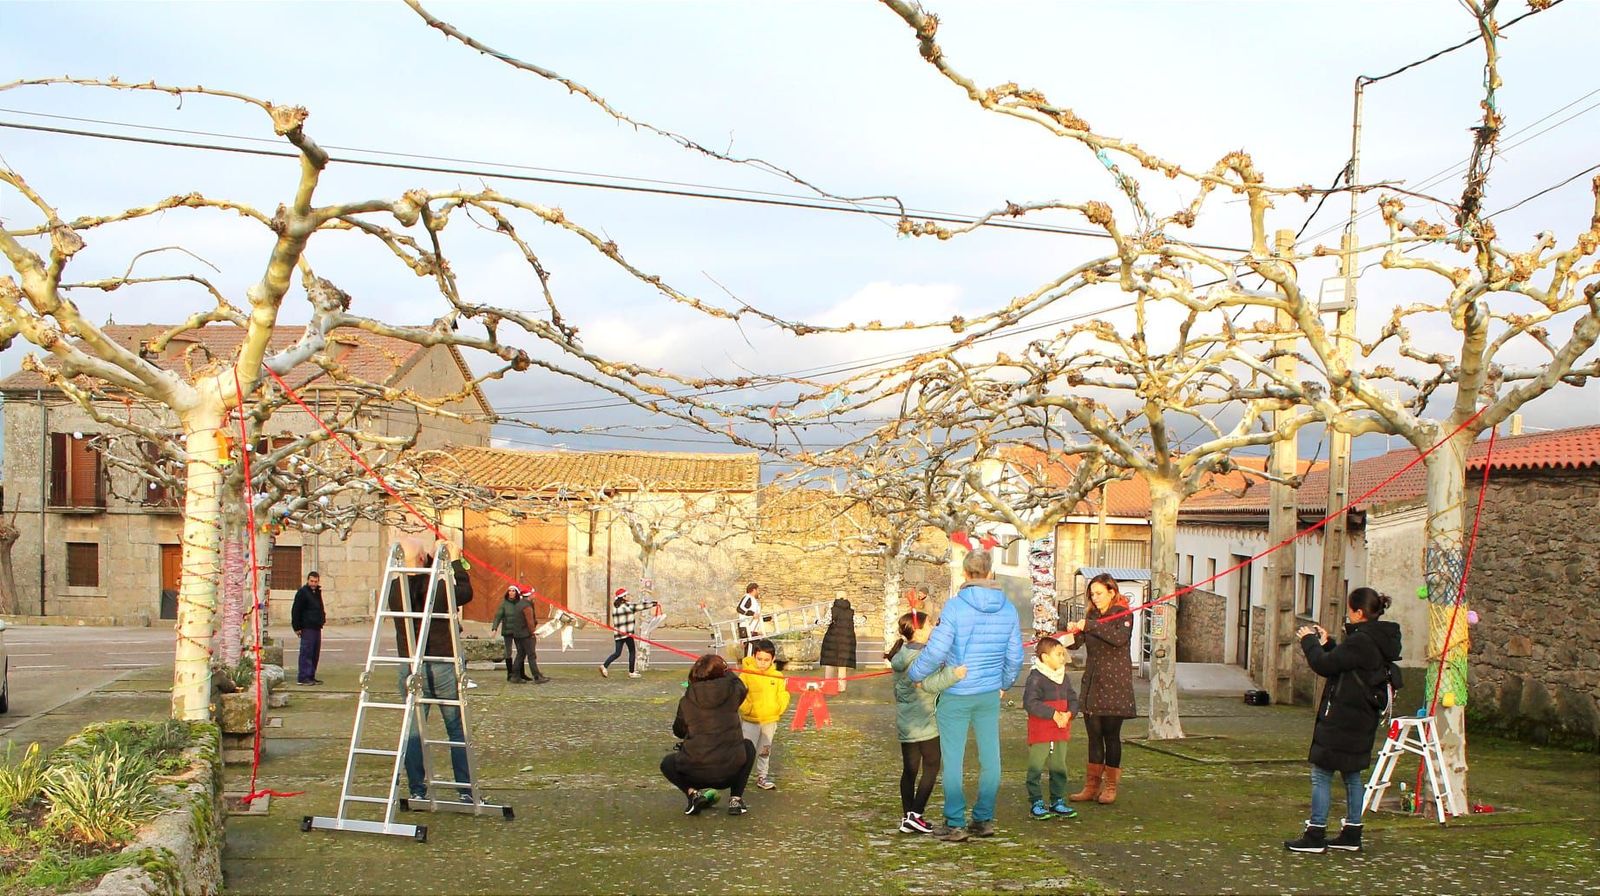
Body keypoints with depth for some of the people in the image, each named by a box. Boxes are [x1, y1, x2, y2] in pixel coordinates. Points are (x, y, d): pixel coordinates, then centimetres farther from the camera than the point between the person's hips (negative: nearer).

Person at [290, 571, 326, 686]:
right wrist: (297, 627, -15)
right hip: (307, 628, -9)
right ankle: (303, 677, -9)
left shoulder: (317, 592, 17)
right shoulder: (302, 592, -9)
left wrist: (322, 618, 14)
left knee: (315, 653, 10)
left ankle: (311, 676, 16)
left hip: (317, 628, 9)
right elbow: (295, 611, -12)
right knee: (306, 652, -10)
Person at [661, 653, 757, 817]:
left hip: (696, 773, 0)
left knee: (667, 763, 31)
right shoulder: (732, 692, -2)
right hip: (730, 773, 0)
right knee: (748, 747, 32)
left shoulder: (686, 700, -1)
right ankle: (736, 798, 15)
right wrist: (726, 671, 41)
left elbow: (678, 731, 15)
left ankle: (692, 793, 3)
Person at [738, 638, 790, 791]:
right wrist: (747, 708, -20)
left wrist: (779, 709, -9)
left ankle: (762, 777, 26)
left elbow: (783, 695, 5)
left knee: (765, 751, 15)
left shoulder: (777, 676, 0)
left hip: (770, 720, 3)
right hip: (750, 721, -3)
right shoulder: (746, 674, -9)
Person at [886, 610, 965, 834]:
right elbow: (929, 684, -33)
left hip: (905, 723, 8)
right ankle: (915, 814, 0)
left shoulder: (902, 655, 10)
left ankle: (906, 817, 16)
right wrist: (953, 673, -41)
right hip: (924, 723, -8)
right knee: (931, 767, 3)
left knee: (909, 769, 12)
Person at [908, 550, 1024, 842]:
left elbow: (935, 650, -14)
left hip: (956, 695, -4)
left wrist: (914, 674, 1)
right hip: (990, 695, 5)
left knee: (952, 760, 4)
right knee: (990, 757, 13)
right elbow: (1014, 656, 8)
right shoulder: (1008, 609, 1)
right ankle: (984, 819, 20)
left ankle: (955, 824, 7)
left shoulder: (956, 606, -14)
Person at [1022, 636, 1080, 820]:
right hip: (1040, 734, -7)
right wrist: (1053, 714, -21)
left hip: (1061, 732, 7)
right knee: (1036, 768, 0)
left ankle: (1058, 802, 22)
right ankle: (1036, 803, 8)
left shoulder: (1065, 679, 9)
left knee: (1059, 767, 12)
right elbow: (1030, 703, -21)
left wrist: (1069, 714, -10)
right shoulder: (1036, 678, -14)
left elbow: (1073, 700, 11)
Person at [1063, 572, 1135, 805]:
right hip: (1092, 683, 5)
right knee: (1094, 736, 5)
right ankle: (1092, 786, 9)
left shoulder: (1124, 614, -3)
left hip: (1115, 684, -5)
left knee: (1111, 734, 0)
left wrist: (1090, 626, -27)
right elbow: (1077, 641, 2)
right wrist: (1072, 632, -20)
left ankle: (1110, 786, 10)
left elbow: (1120, 637, -23)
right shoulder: (1092, 615, 12)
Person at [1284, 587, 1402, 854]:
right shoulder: (1380, 639, 8)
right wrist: (1326, 643, 12)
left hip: (1341, 719, -10)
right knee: (1352, 775, 16)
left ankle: (1315, 835, 1)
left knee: (1321, 774, -2)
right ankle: (1352, 834, 21)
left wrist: (1309, 641, -4)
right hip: (1361, 720, 10)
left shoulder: (1362, 641, -22)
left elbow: (1324, 665, -19)